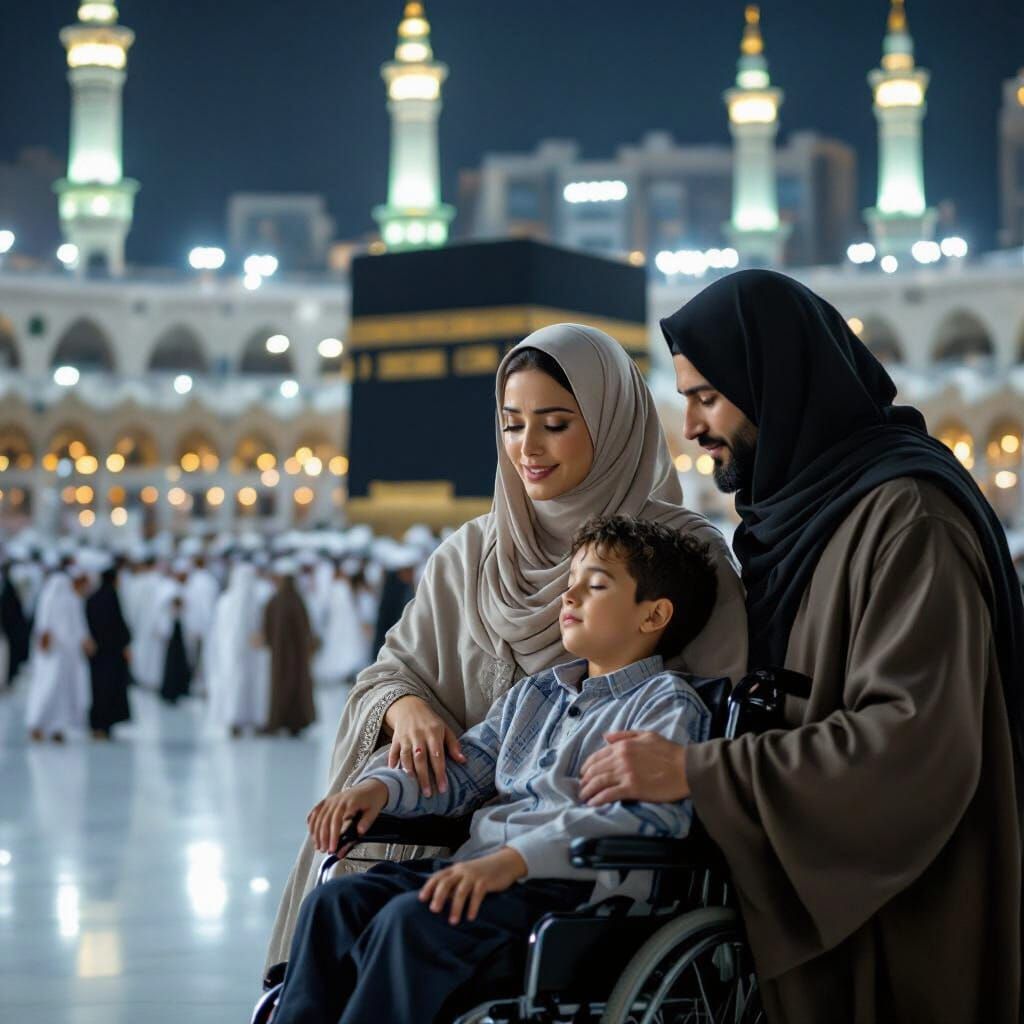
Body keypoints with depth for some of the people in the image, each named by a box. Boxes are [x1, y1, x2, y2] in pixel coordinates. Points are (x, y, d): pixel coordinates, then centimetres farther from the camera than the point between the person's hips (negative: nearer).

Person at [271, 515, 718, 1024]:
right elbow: (460, 771, 29)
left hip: (576, 883, -8)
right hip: (479, 862, 8)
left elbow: (652, 815, -17)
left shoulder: (668, 703, -2)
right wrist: (379, 786, 6)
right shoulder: (533, 694, 25)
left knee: (415, 919, -30)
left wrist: (513, 859, -27)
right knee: (334, 901, -10)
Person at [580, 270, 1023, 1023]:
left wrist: (693, 772, -25)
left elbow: (916, 739, -27)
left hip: (896, 927, -8)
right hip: (813, 905, 8)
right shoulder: (800, 511, 11)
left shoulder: (905, 516, -18)